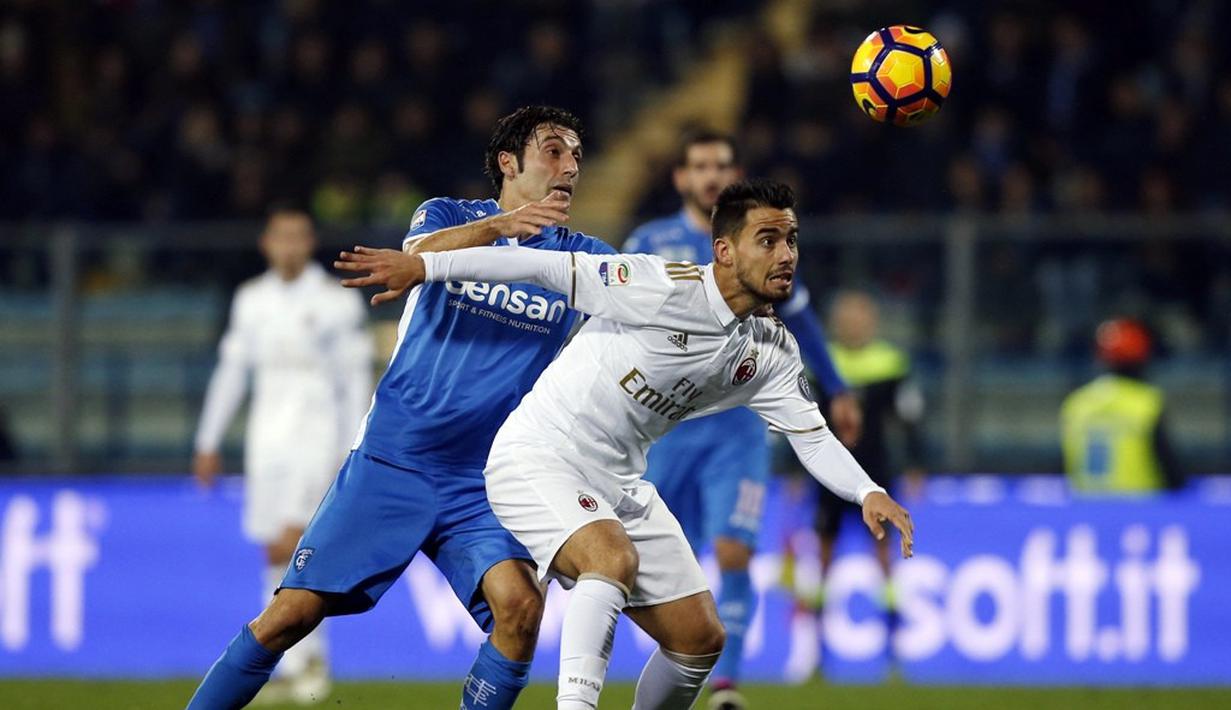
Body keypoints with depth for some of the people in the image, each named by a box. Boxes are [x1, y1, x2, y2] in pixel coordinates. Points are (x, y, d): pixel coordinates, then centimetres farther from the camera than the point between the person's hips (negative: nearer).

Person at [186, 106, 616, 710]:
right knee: (291, 614, -6)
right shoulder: (448, 216, 2)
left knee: (520, 605, -24)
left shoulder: (581, 256, 7)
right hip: (391, 462, -2)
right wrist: (499, 226, -37)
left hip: (481, 488, 2)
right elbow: (417, 256, -21)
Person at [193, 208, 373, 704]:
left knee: (290, 544, -17)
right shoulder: (252, 300, 10)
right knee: (277, 556, 3)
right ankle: (300, 666, 12)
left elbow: (356, 380, 1)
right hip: (267, 435, 5)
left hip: (318, 433, -5)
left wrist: (354, 454, -3)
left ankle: (308, 659, -6)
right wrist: (208, 443, 17)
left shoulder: (337, 301, -2)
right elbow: (231, 371, 17)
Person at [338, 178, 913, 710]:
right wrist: (424, 266, -24)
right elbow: (549, 269, -22)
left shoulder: (773, 354, 1)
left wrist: (868, 493, -15)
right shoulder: (669, 289, -22)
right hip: (537, 460, -8)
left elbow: (813, 437, 5)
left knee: (700, 639, 4)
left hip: (618, 483, 8)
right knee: (614, 556, -36)